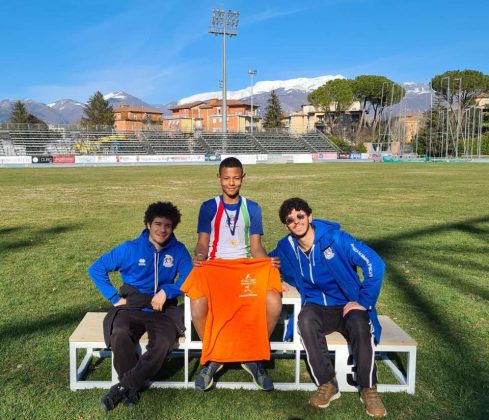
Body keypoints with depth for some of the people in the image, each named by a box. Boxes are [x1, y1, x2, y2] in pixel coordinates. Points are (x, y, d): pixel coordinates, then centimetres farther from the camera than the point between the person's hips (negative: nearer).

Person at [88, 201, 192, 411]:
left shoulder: (178, 251, 3)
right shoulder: (130, 249, 1)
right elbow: (96, 269, 7)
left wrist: (166, 291, -16)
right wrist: (115, 297, 1)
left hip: (163, 310, 0)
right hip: (131, 307, 0)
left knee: (163, 342, -32)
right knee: (119, 335, -33)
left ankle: (123, 387, -16)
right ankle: (134, 387, -13)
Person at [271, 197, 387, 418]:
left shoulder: (335, 238, -13)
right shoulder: (286, 247, 0)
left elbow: (374, 264, -14)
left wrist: (364, 302, -15)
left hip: (348, 305, -2)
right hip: (316, 306, 2)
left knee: (360, 325, -35)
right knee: (305, 320, -33)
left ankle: (368, 389, -16)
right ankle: (327, 384, -20)